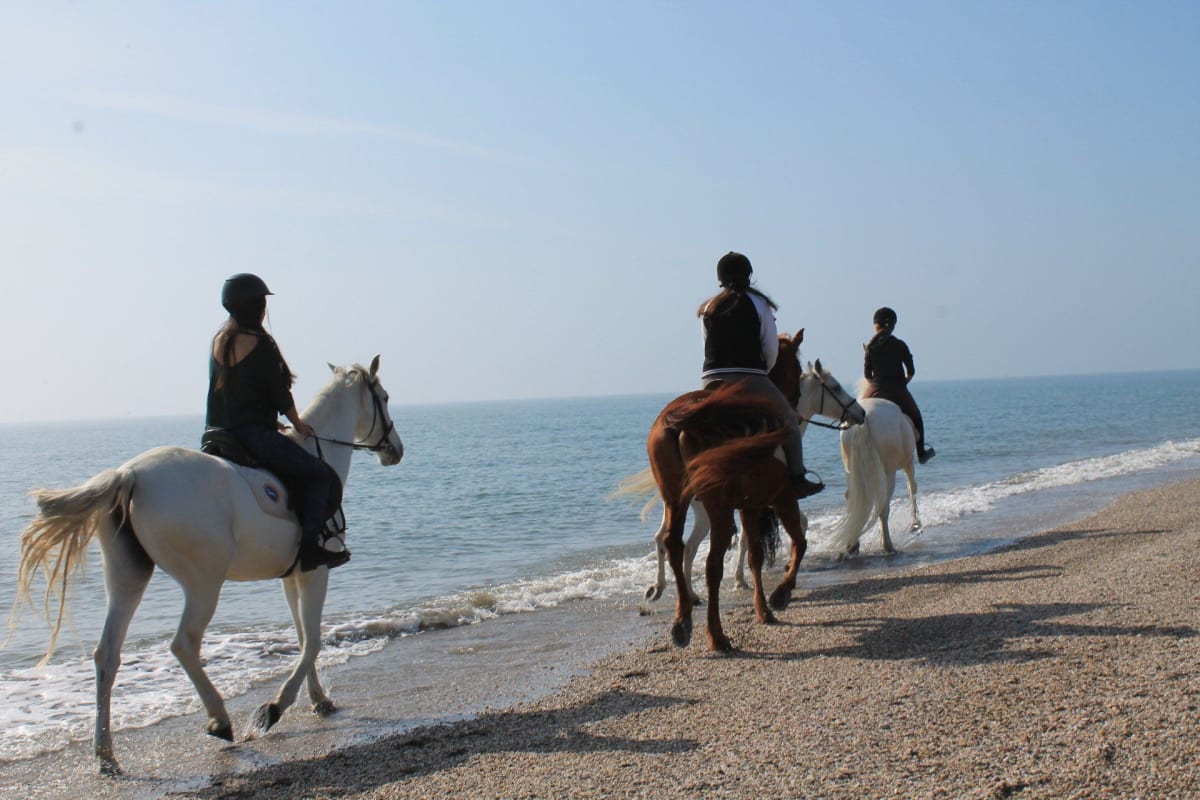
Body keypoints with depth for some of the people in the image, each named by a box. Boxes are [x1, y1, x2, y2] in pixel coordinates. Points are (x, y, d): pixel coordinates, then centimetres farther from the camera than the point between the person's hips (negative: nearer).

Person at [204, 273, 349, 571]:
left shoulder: (218, 341, 11)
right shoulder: (261, 344, -13)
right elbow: (279, 394, -9)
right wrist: (298, 424, 10)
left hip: (218, 435, 9)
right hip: (254, 435, -9)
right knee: (322, 475, -3)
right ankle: (311, 543, -15)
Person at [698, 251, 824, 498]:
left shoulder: (707, 307, 12)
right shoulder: (758, 303, 3)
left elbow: (708, 346, 13)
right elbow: (771, 347, 1)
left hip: (711, 380, 3)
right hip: (749, 379, -3)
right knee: (788, 419, 12)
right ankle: (797, 479, 7)